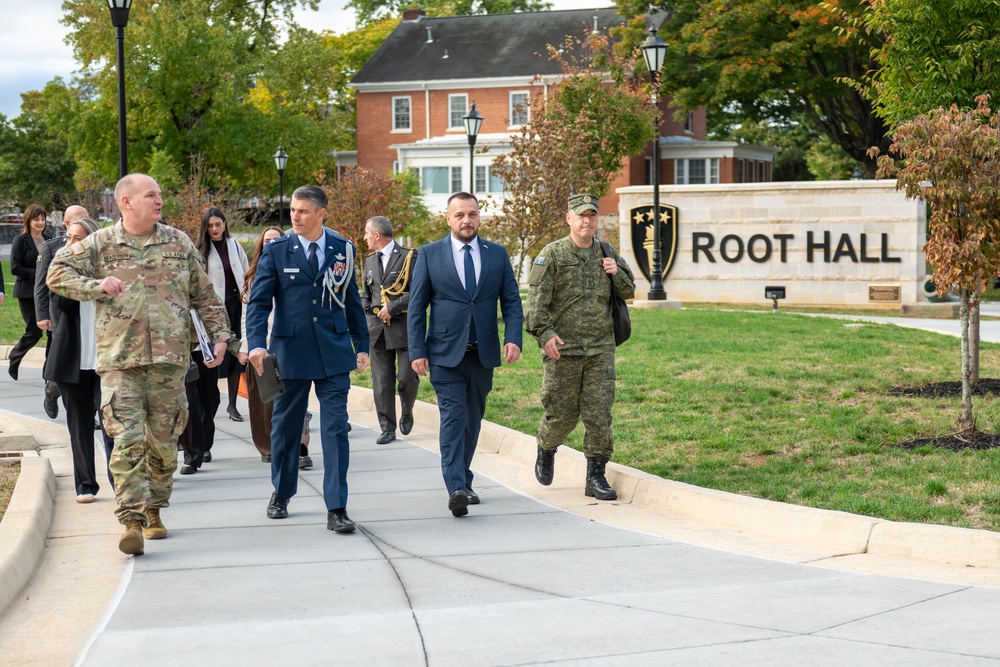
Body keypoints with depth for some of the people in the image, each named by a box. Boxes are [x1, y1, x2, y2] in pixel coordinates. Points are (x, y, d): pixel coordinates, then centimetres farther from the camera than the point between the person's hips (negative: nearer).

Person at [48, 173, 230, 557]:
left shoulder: (179, 243, 10)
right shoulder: (99, 245, 5)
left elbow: (204, 295, 15)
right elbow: (58, 275, 4)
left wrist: (219, 335, 7)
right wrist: (96, 286, -11)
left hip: (169, 359, 2)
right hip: (119, 361, -2)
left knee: (163, 441, 8)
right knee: (127, 441, -11)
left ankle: (153, 511, 25)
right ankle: (132, 521, -12)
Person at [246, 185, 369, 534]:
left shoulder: (342, 250, 5)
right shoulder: (276, 251, 0)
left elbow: (352, 301, 13)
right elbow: (258, 301, -2)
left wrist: (361, 345, 12)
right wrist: (256, 344, -16)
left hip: (334, 352, 0)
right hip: (290, 350, 0)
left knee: (336, 427, -5)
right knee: (285, 426, 12)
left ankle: (336, 508, -3)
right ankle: (281, 494, 33)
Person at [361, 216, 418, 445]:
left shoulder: (409, 258, -4)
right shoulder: (370, 261, 16)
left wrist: (392, 308, -15)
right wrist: (369, 311, 4)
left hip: (404, 326, -5)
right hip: (377, 329, 5)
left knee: (407, 376, -6)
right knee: (382, 381, 0)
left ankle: (407, 413, 21)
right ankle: (387, 429, 4)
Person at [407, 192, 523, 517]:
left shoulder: (497, 254, 8)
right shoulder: (429, 254, 2)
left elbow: (511, 301, 8)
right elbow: (416, 307, 2)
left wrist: (513, 338, -9)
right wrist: (417, 351, -6)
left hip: (484, 354, 3)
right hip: (446, 355, -3)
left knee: (472, 419, 12)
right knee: (453, 418, -13)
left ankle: (463, 481, 26)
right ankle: (456, 489, -21)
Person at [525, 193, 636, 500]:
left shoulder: (606, 253, 11)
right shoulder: (552, 255, -3)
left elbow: (628, 291, 17)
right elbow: (536, 299, -9)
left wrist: (617, 273, -4)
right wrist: (544, 333, -22)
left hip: (601, 349, 3)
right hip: (563, 349, -3)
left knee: (599, 413, -2)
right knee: (562, 413, 4)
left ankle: (596, 476, 4)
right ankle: (546, 450, 35)